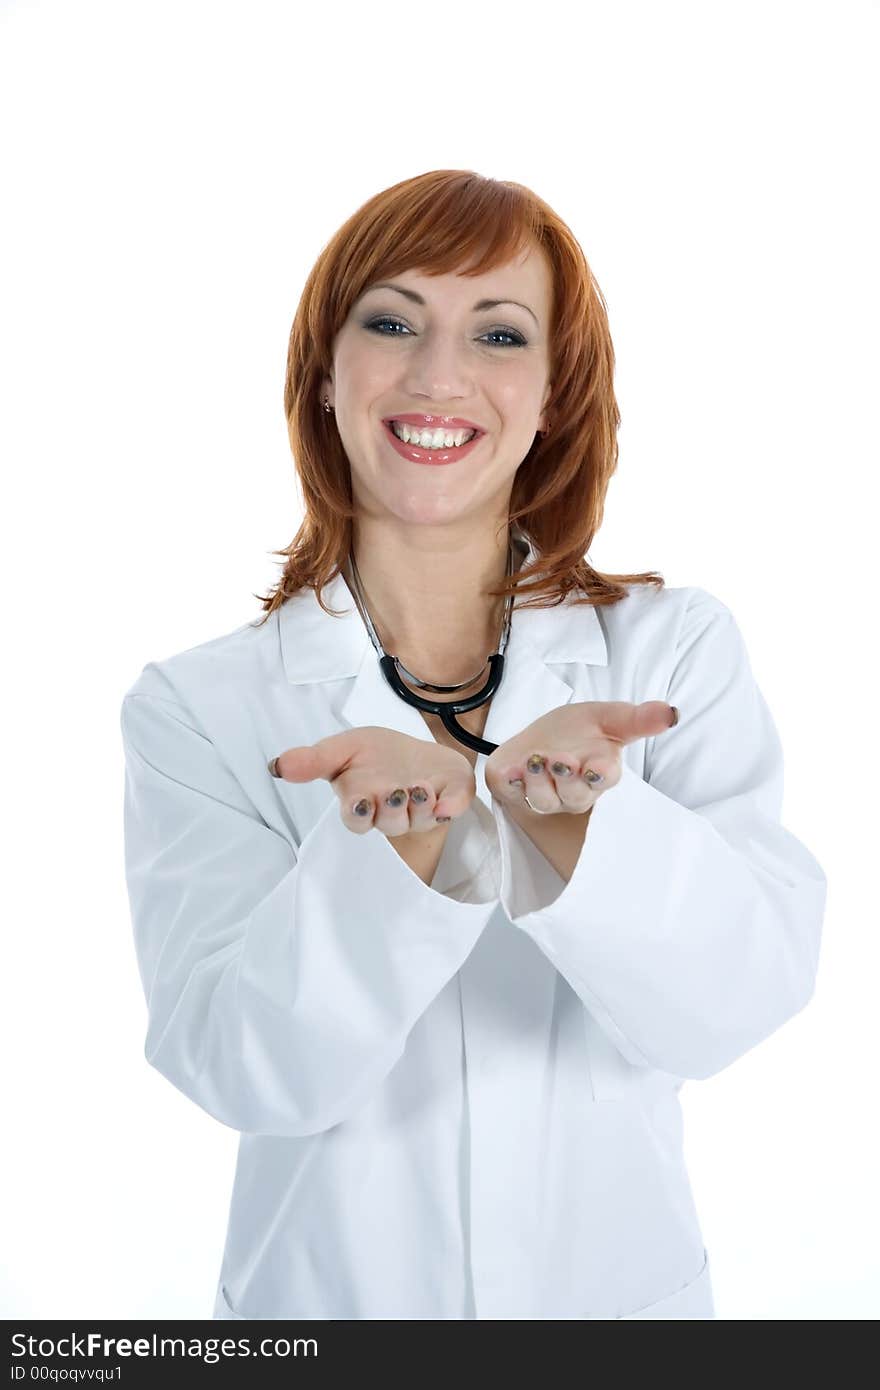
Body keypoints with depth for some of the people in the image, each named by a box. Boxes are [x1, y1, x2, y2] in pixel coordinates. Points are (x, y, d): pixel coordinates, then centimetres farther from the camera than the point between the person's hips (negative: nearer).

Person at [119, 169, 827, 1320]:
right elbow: (239, 1067, -20)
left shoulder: (683, 652, -10)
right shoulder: (195, 709, -12)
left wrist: (572, 815, -36)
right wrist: (402, 836, -35)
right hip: (329, 1287, -1)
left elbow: (745, 996, -19)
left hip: (623, 1281, 1)